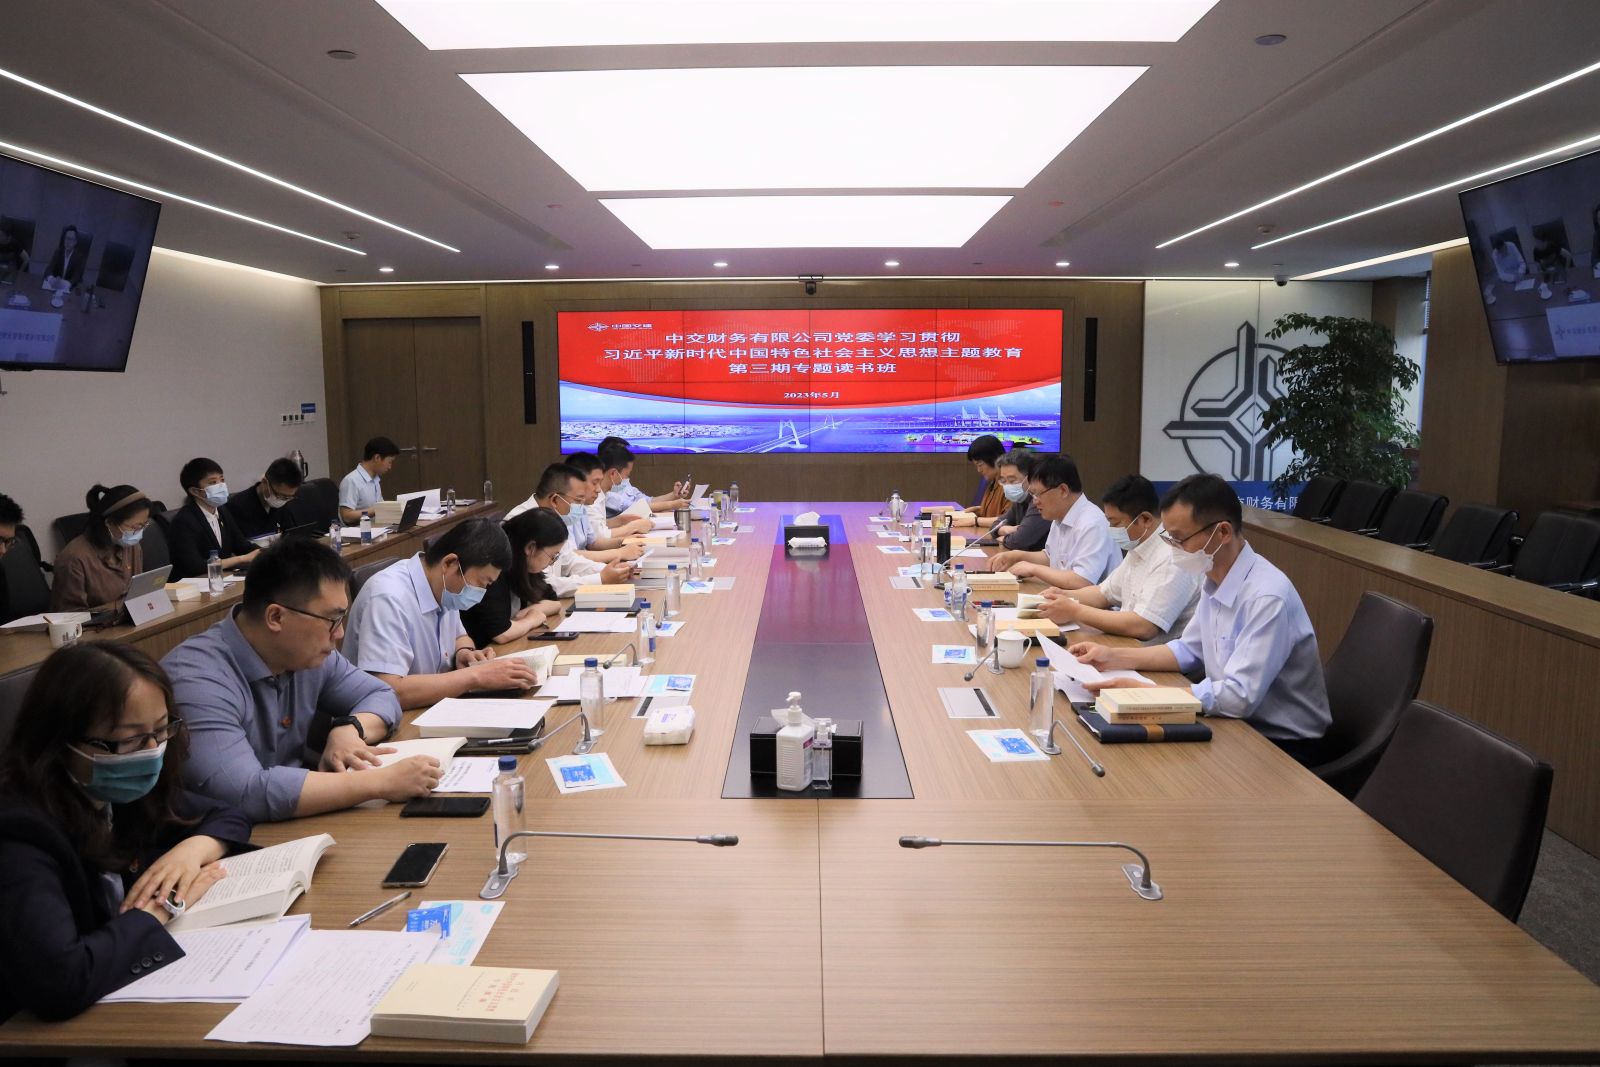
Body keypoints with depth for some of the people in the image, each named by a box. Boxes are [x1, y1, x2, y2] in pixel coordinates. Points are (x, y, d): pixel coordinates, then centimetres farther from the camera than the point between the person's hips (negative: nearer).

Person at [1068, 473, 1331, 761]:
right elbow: (1189, 649, 13)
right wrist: (1114, 657, 1)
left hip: (1283, 746, -7)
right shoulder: (1215, 579, 0)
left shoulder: (1267, 597, -27)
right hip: (1241, 724, 7)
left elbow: (1239, 697, -29)